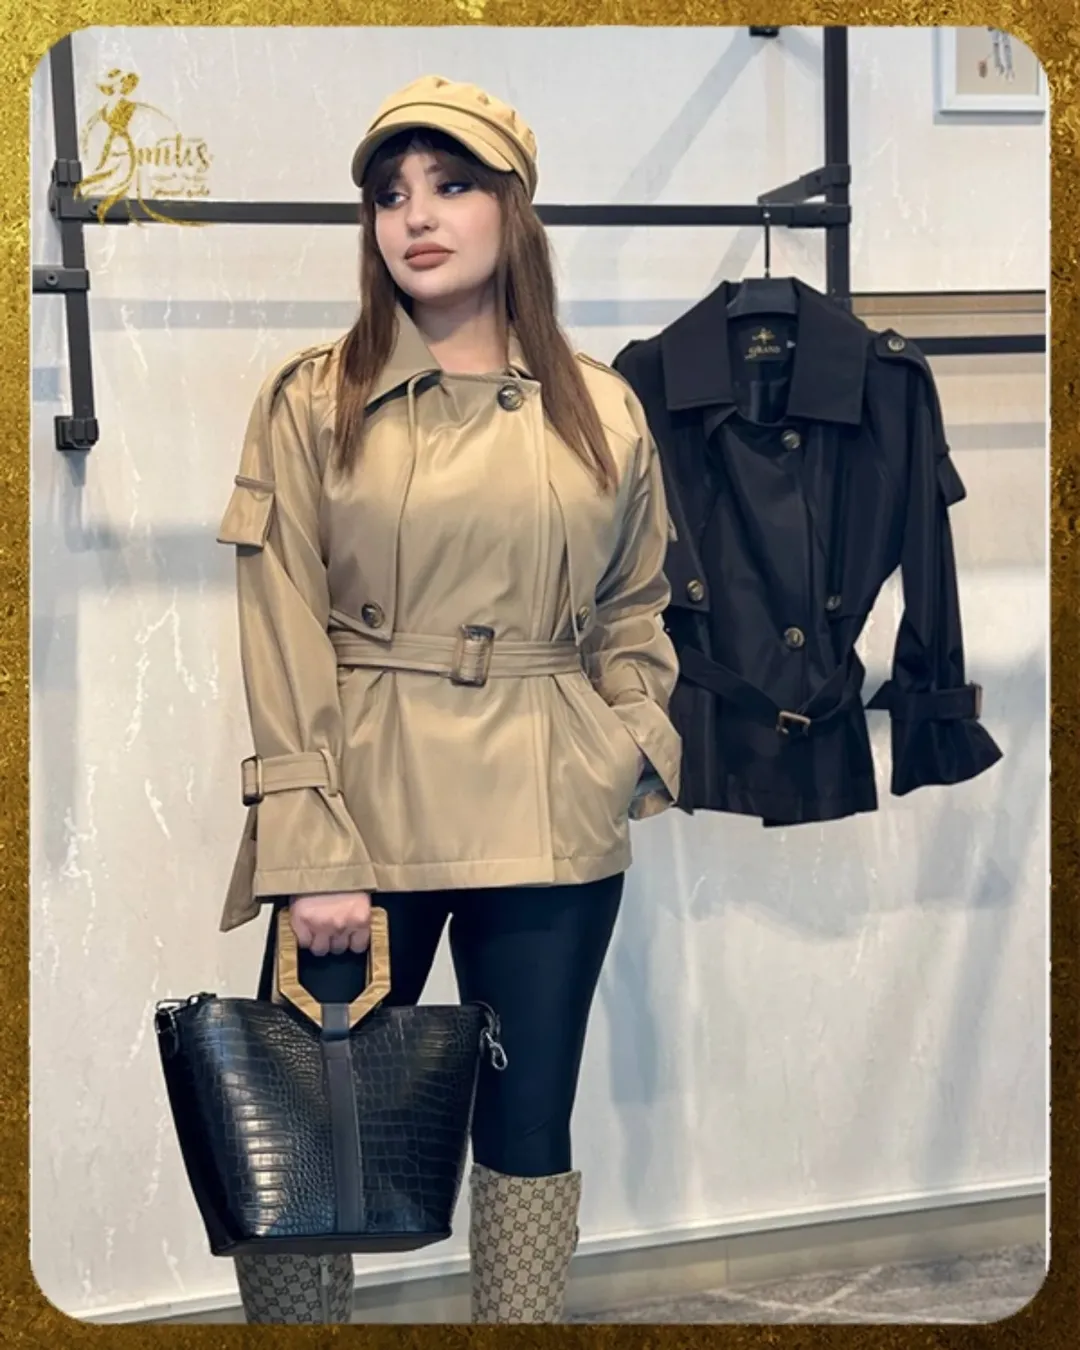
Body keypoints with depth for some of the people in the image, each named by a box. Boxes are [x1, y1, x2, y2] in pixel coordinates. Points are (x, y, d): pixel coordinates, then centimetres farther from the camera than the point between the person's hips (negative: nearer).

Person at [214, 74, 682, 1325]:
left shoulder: (602, 411, 7)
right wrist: (312, 855, -9)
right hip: (368, 806, -2)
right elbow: (283, 643, -4)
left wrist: (627, 755, 1)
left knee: (529, 1125, 9)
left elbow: (634, 611, 17)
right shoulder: (311, 401, 0)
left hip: (550, 817, 2)